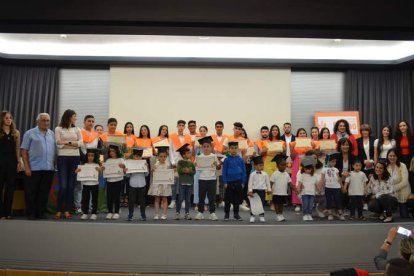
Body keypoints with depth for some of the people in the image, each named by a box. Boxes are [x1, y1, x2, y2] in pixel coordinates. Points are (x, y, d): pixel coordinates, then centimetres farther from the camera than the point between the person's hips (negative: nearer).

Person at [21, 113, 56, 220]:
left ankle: (41, 212, 18)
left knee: (44, 192, 8)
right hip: (34, 168, -3)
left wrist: (56, 165, 6)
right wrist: (27, 167, -9)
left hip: (49, 168, 4)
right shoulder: (30, 133, 2)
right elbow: (24, 151, -2)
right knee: (31, 192, 3)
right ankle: (31, 213, 13)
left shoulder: (52, 134, 13)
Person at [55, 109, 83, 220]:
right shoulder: (58, 129, 3)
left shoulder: (77, 129, 12)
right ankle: (59, 211, 5)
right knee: (63, 186, -7)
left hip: (75, 158, 3)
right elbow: (58, 144, -6)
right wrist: (73, 144, -6)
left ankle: (67, 210, 11)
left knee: (71, 186, 3)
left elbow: (81, 143, 0)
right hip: (63, 158, -3)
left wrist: (66, 142, -7)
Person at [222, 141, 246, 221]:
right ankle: (226, 214, 18)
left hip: (238, 182, 2)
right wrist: (225, 182, -6)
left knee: (237, 199, 11)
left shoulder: (240, 159, 1)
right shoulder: (227, 159, -3)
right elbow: (224, 171, -1)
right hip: (229, 182, -1)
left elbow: (244, 171, 5)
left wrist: (243, 182, 1)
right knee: (228, 199, 6)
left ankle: (236, 214, 24)